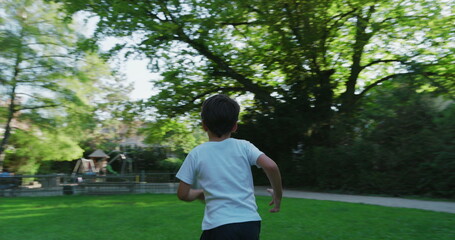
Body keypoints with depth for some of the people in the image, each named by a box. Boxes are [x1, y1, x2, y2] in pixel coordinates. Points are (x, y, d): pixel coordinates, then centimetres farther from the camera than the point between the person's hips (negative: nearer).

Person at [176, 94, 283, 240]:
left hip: (218, 225, -2)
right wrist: (278, 195, 4)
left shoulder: (196, 154, 0)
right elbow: (271, 166, -12)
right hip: (251, 222, 3)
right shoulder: (244, 146, 1)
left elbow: (183, 194, 2)